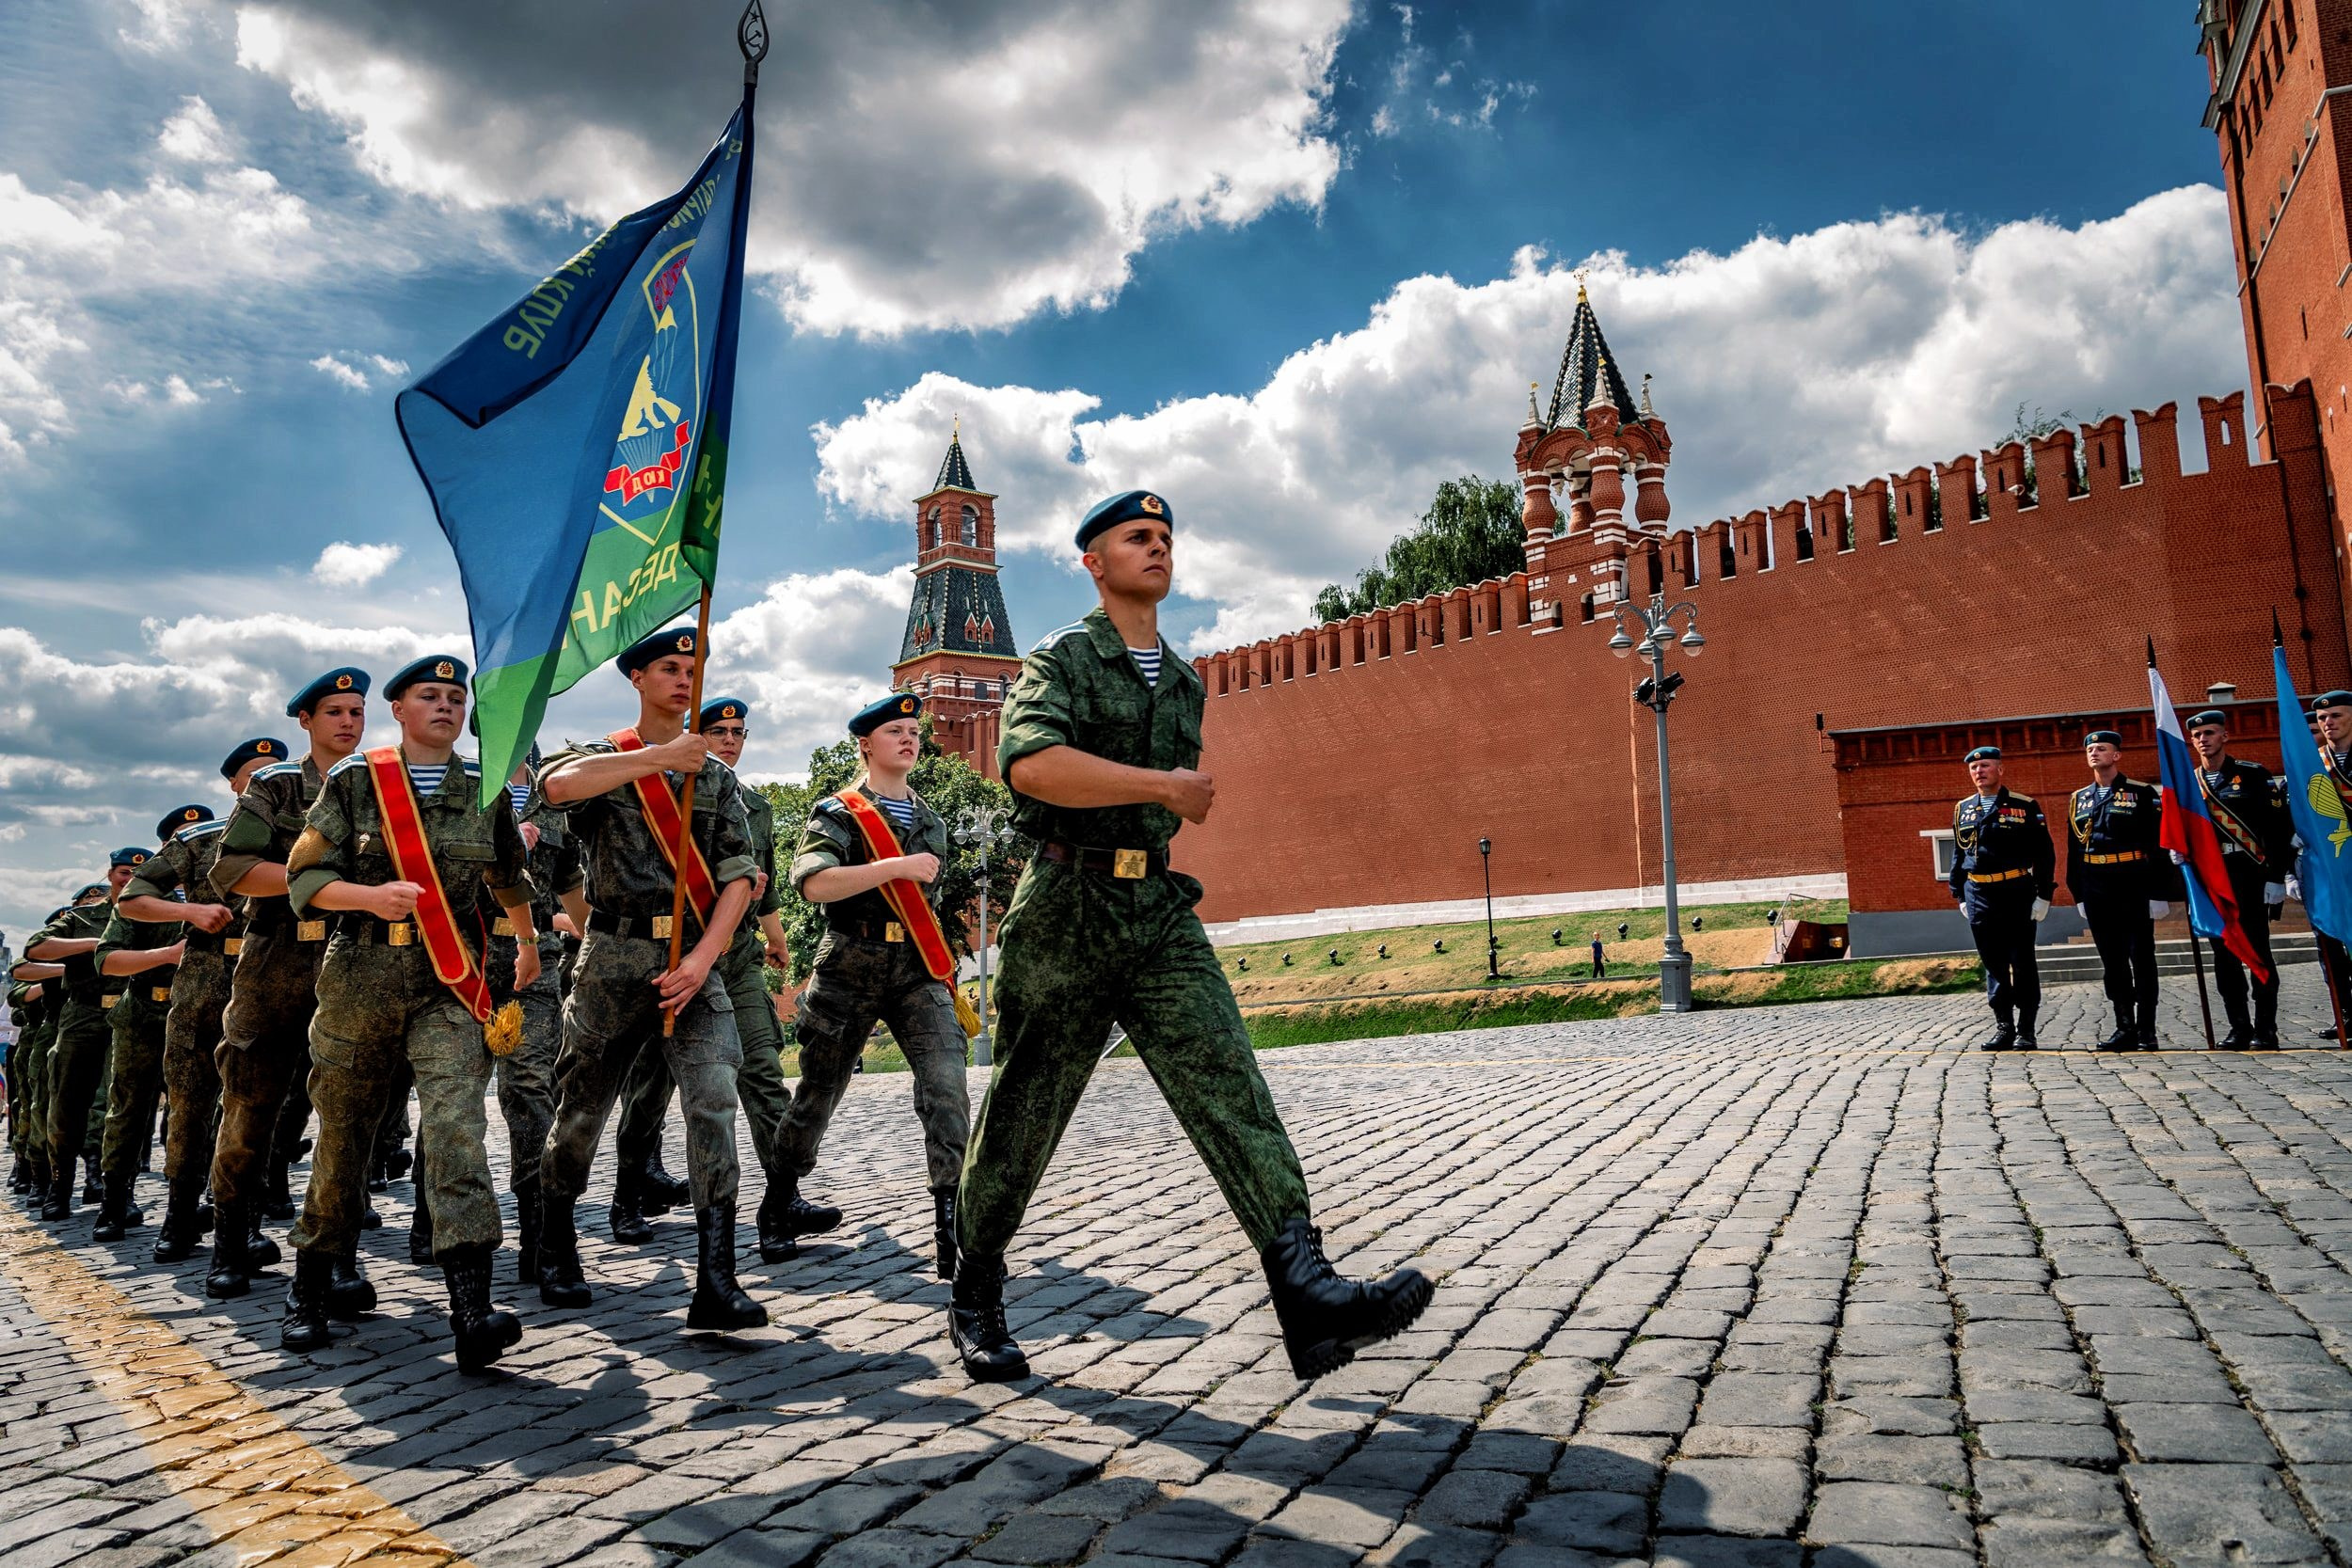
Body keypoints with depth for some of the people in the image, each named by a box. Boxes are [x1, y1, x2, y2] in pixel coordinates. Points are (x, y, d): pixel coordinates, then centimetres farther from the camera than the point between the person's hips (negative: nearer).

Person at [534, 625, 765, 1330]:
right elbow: (559, 784, -21)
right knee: (582, 1108, 9)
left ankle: (715, 1282, -14)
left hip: (693, 961, 1)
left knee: (714, 1102, -14)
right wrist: (660, 757, -23)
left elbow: (739, 877, 3)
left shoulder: (717, 775, 12)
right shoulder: (601, 757, 6)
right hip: (614, 956, -1)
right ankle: (556, 1248, 34)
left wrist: (703, 957, -10)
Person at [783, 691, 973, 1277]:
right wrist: (897, 867, -23)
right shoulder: (837, 813, -2)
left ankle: (951, 1222, -17)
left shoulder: (931, 821, 15)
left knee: (946, 1082, -16)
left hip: (917, 969, 3)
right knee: (819, 1089, 11)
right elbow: (813, 883, -21)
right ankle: (782, 1195, 35)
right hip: (851, 965, -3)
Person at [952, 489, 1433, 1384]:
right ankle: (974, 1300, 25)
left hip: (1160, 909, 5)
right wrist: (1168, 786, -17)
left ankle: (1306, 1294, -22)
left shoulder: (1186, 683, 19)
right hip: (1066, 911, -4)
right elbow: (1032, 764, -22)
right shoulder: (1059, 659, -1)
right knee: (1021, 1119, 5)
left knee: (1228, 1086, -13)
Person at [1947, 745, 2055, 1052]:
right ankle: (2004, 1027, 14)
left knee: (2022, 963, 2)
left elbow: (2045, 853, -2)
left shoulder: (2025, 806, -1)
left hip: (2017, 894, -3)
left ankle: (2026, 1030, 9)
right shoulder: (1963, 810, 11)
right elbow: (1958, 855, 16)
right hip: (1979, 897, 4)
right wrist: (1960, 896, 12)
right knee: (1993, 964, 7)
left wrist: (2043, 895, -7)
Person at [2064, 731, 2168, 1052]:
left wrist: (2159, 894, -9)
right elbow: (2074, 851, 14)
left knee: (2142, 959, 1)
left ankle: (2146, 1031, 6)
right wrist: (2079, 894, 10)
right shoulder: (2079, 799, 12)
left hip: (2134, 888, -4)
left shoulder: (2142, 793, -1)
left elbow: (2159, 845, -5)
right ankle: (2125, 1028, 13)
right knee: (2112, 962, 7)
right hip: (2096, 891, 4)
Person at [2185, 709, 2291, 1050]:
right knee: (2224, 955, 5)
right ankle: (2239, 1028, 12)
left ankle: (2265, 1030, 5)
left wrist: (2276, 877, -10)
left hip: (2249, 877, -4)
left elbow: (2278, 828, -5)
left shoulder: (2253, 775, -1)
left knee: (2258, 952, -1)